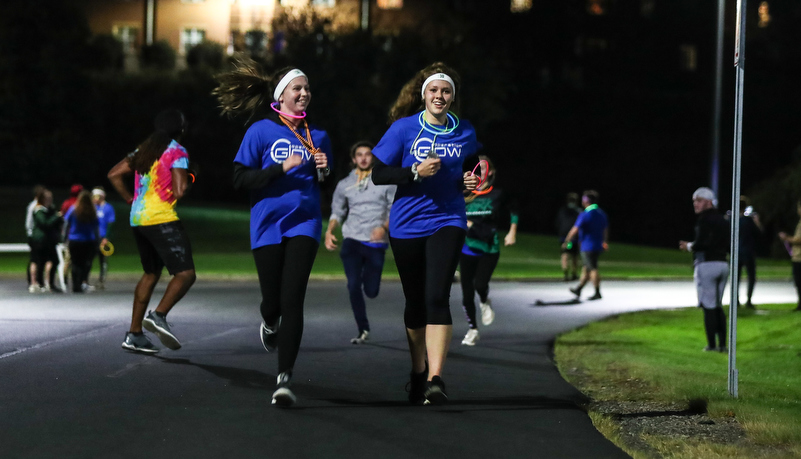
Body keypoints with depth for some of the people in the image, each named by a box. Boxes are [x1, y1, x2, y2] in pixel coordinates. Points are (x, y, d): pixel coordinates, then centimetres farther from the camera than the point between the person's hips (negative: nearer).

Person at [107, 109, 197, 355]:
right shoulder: (177, 152, -7)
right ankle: (159, 315, -29)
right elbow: (179, 191, -15)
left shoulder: (143, 150, 15)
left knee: (151, 274, 19)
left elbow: (114, 174, 16)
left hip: (137, 219, 8)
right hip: (162, 220, -8)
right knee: (186, 273, -10)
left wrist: (131, 200, 18)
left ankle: (134, 333, 15)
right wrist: (187, 182, 6)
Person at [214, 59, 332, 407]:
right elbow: (241, 179, -5)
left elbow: (326, 186, 22)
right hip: (268, 224, -1)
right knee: (273, 301, 3)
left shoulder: (317, 136, 12)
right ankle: (270, 323, 43)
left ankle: (285, 378, -13)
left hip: (304, 224, 1)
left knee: (292, 300, -13)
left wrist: (323, 173, -1)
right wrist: (283, 168, -15)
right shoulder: (261, 131, 1)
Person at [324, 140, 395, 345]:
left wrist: (384, 227, -18)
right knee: (354, 286, -12)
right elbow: (337, 211, 16)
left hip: (376, 243, -1)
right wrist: (329, 231, -2)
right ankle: (363, 330, 1)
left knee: (371, 291, -3)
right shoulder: (345, 184, 11)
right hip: (352, 241, 1)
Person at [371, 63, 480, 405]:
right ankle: (418, 373, 29)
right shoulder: (403, 128, -3)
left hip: (447, 221, 0)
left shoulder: (465, 133, 4)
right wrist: (416, 172, -18)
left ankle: (435, 380, -21)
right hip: (407, 224, 0)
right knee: (415, 302, 10)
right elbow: (378, 174, -5)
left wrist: (469, 182, -1)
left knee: (437, 297, -17)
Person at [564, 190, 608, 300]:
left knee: (593, 269, -6)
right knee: (586, 269, 16)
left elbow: (574, 230, -15)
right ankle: (578, 289, 26)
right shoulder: (602, 214, 9)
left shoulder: (585, 215, -17)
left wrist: (566, 242, -3)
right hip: (598, 246, 8)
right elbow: (606, 229, 22)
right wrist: (605, 242, 37)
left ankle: (597, 293, -6)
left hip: (588, 247, -8)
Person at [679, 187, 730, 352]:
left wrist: (689, 246, 0)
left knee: (709, 307, -4)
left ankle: (711, 344, -4)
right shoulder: (723, 221, 14)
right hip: (723, 264, 8)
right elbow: (728, 246, 14)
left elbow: (701, 243, -18)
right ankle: (722, 344, 10)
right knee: (718, 306, 13)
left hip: (707, 264, -8)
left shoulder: (704, 219, -9)